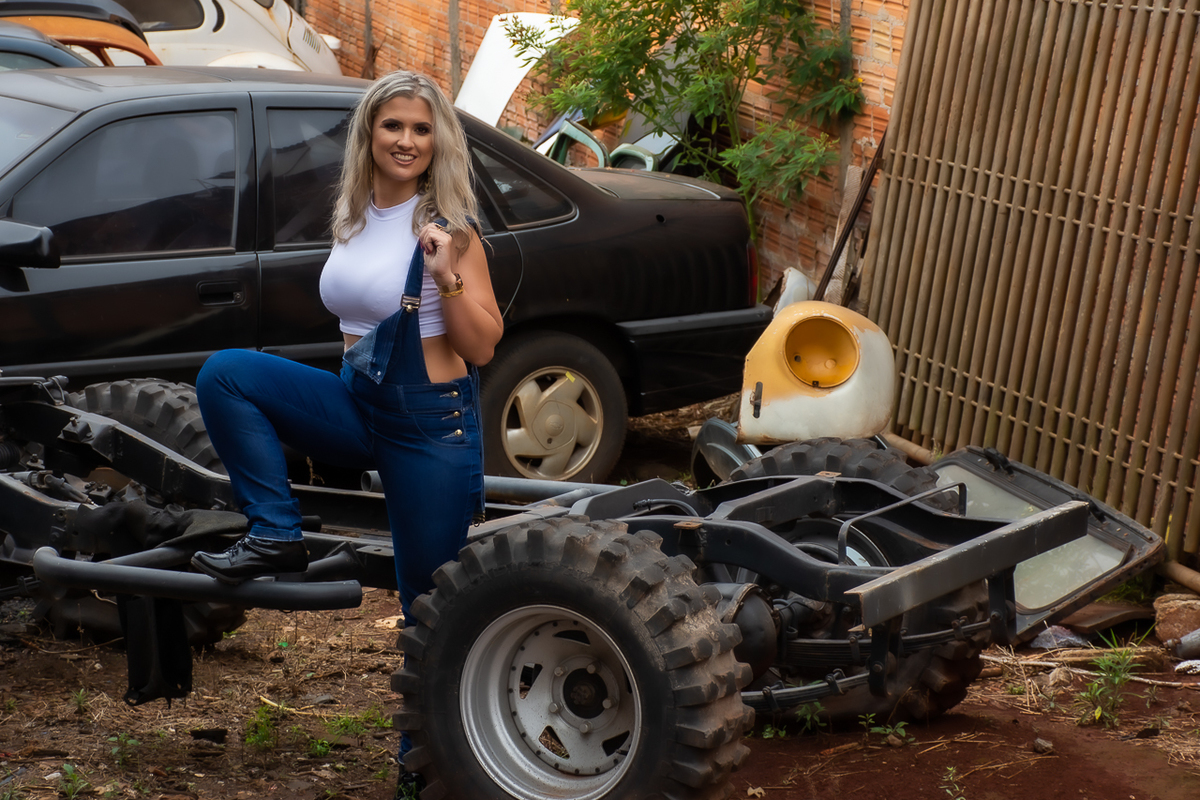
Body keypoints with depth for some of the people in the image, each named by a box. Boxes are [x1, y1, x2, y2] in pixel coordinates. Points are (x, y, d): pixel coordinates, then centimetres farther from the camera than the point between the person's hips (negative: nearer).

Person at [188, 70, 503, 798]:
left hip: (431, 424, -6)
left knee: (430, 601, 4)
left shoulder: (446, 227, -10)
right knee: (225, 373, -13)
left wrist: (446, 274, -26)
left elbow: (483, 347, -15)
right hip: (359, 406, 6)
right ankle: (277, 537, -7)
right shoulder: (354, 219, 6)